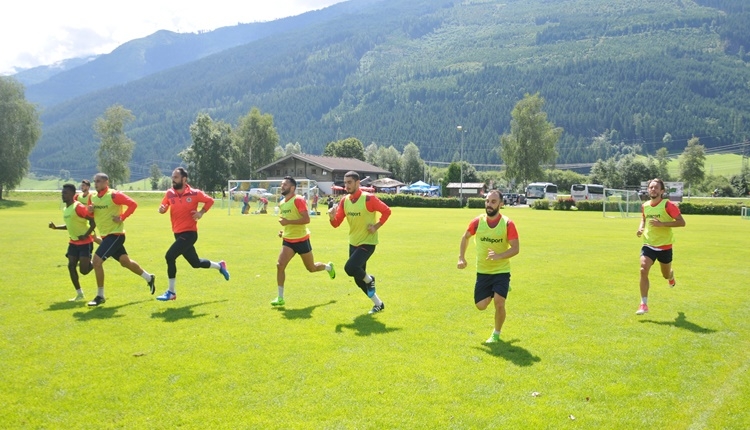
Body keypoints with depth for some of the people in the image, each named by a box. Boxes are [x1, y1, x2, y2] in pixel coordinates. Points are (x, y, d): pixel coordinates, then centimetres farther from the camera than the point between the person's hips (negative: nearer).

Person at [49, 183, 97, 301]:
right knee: (71, 266, 0)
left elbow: (93, 222, -22)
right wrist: (56, 227, 11)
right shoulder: (65, 209, 9)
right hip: (73, 242, 8)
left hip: (85, 242, -8)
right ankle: (79, 294, 8)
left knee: (83, 270, -10)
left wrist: (86, 235, -23)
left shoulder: (78, 207, -19)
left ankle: (94, 264, 26)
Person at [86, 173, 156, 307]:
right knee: (125, 262, 18)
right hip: (106, 235, 8)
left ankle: (100, 296, -4)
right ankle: (149, 278, 38)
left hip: (115, 234, -8)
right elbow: (91, 215, 16)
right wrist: (90, 211, -6)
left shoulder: (114, 195, -17)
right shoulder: (93, 197, 6)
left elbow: (133, 204, -19)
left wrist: (122, 217, -21)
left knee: (97, 260, -15)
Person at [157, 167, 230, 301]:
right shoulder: (170, 193, 1)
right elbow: (163, 207, 9)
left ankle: (171, 292, -9)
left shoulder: (194, 193, -10)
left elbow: (210, 200, 3)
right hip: (178, 234, 6)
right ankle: (219, 266, 44)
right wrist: (161, 209, -14)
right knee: (195, 263, 16)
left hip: (189, 233, -6)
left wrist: (201, 212, -10)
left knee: (170, 256, -20)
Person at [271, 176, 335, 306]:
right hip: (288, 241, 6)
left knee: (311, 268, 10)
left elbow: (306, 219, -25)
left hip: (301, 240, -6)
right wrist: (283, 231, 6)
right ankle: (280, 298, -5)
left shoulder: (298, 200, -16)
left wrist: (288, 222, -27)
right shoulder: (281, 204, 9)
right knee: (280, 265, -13)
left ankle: (328, 267, 45)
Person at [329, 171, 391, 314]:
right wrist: (332, 217, -19)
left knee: (350, 268, -26)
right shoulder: (344, 200, 0)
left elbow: (386, 211, -10)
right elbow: (336, 223, 2)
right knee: (359, 280, 10)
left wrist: (376, 226, -15)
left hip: (367, 243, -7)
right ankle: (378, 304, 29)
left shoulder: (368, 198, -17)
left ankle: (369, 280, 6)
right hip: (353, 243, 7)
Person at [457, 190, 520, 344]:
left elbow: (515, 248, -14)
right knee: (480, 305, 4)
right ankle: (495, 292, 38)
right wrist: (461, 258, 5)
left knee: (499, 303, -15)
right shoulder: (477, 221, -7)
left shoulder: (508, 224, -14)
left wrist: (499, 256, -31)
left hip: (502, 271, -3)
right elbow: (465, 237, 12)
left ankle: (496, 334, 11)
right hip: (482, 271, 3)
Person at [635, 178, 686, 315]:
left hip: (664, 247, -2)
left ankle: (671, 276, 58)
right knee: (643, 270, -19)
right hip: (648, 245, 2)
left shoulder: (668, 205, -14)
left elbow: (682, 222, -15)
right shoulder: (644, 206, 0)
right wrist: (641, 228, 1)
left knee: (666, 275, 16)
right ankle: (644, 304, -14)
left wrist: (662, 224, -26)